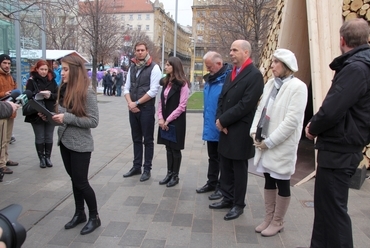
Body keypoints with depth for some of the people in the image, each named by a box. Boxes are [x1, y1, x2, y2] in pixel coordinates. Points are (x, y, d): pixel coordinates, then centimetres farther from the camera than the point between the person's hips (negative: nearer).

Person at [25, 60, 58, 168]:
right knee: (39, 138, 7)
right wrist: (39, 94, -24)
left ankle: (48, 157, 22)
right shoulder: (32, 81, -1)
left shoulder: (52, 80, 6)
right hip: (36, 114, -2)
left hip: (50, 113, 2)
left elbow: (58, 95, 1)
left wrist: (50, 95, -18)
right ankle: (41, 158, 19)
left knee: (49, 137, 9)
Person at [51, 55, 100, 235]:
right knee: (74, 180, 16)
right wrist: (52, 117, -4)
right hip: (64, 142, 7)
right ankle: (79, 214, 33)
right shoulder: (64, 90, 5)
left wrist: (67, 118, -22)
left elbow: (93, 121, -19)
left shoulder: (87, 92, -16)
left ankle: (94, 217, 20)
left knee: (81, 182, 1)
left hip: (80, 145, -7)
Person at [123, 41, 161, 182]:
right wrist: (130, 103, -7)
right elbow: (127, 88, 11)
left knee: (148, 140, 3)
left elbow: (153, 91, -15)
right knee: (136, 139, 14)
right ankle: (136, 167, 25)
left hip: (147, 109, -6)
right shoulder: (132, 68, 12)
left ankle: (147, 169, 13)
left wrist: (137, 103, -12)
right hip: (133, 109, 6)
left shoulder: (154, 68, -7)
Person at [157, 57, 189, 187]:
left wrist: (168, 120, -15)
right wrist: (161, 118, -3)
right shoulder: (166, 82, 11)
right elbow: (161, 101, 10)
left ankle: (175, 176, 18)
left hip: (176, 122, -6)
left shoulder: (182, 84, -11)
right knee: (168, 148, 13)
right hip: (164, 121, 6)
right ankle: (169, 173, 25)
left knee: (175, 149, 5)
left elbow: (181, 106, -16)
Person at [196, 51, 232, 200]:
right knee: (213, 157, 19)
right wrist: (206, 119, 14)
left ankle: (222, 187, 22)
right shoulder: (210, 79, 10)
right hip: (210, 127, 8)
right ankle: (212, 183, 34)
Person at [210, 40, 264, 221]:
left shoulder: (254, 75, -12)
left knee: (239, 169, 7)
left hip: (240, 131, -7)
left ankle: (238, 204, 23)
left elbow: (245, 105, -20)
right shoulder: (231, 73, 13)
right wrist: (220, 120, -5)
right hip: (225, 129, 7)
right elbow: (222, 99, 11)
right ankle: (228, 199, 31)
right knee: (225, 167, 15)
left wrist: (223, 120, -14)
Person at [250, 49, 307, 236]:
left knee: (282, 183, 8)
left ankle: (277, 222, 24)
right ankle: (268, 218, 31)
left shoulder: (298, 87, -12)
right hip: (264, 142, 7)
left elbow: (292, 120, -19)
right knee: (269, 181, 16)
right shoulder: (270, 84, 10)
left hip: (282, 145, -7)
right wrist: (254, 131, -2)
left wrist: (270, 141, -18)